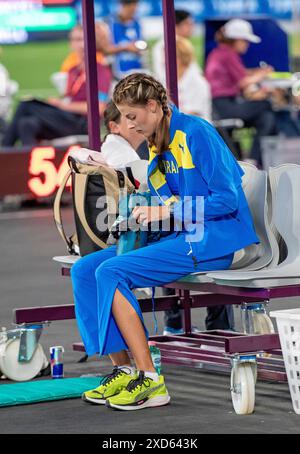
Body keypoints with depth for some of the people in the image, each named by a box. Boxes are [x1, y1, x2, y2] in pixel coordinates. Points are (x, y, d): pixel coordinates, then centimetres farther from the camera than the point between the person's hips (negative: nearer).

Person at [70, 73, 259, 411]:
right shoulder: (157, 146, 14)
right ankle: (123, 369, -5)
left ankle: (150, 382, -23)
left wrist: (166, 212, -18)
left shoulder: (196, 133, -12)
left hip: (213, 240, -9)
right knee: (84, 270, -3)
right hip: (178, 237, 9)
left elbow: (227, 199, -17)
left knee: (112, 272, -24)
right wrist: (143, 214, 2)